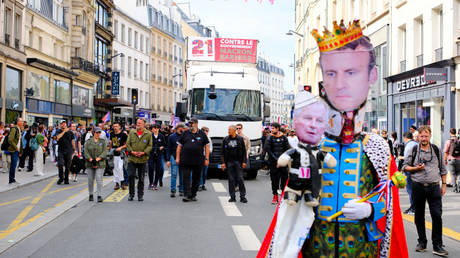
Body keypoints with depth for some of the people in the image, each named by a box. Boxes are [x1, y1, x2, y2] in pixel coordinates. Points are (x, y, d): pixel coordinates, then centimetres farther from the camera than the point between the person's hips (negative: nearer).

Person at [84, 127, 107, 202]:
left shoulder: (103, 142, 7)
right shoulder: (88, 142, 7)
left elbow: (104, 152, -2)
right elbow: (86, 152, -2)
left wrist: (98, 159, -15)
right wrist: (91, 160, -15)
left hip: (100, 164, -1)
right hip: (90, 164, 1)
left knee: (99, 179, -9)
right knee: (90, 179, 7)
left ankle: (99, 196, -8)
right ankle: (91, 195, 21)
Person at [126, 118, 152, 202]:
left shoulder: (148, 134, 2)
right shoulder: (132, 132, 7)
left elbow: (150, 146, 1)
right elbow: (128, 144, 6)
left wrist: (143, 152, -13)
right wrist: (132, 151, -9)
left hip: (143, 159, -1)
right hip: (132, 158, 1)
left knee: (141, 178, 6)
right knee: (130, 176, -4)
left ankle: (140, 195, 16)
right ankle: (131, 194, 10)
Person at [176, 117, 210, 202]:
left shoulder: (202, 134, 7)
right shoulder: (185, 133, 9)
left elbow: (206, 147, 7)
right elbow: (179, 146, 11)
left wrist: (207, 159, 0)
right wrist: (177, 158, 3)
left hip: (198, 161, 0)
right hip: (185, 160, 0)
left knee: (196, 178, 7)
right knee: (186, 177, -6)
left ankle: (193, 195, 18)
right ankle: (187, 195, -7)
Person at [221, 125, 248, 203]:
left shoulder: (240, 139, 2)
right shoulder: (225, 139, 6)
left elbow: (244, 151, 4)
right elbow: (223, 152, 7)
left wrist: (244, 161, -3)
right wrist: (223, 162, 1)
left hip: (238, 162, -2)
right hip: (229, 162, 2)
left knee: (240, 178, -4)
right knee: (231, 180, 3)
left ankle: (242, 196, 3)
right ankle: (232, 197, 10)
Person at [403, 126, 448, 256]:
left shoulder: (436, 150, 7)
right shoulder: (414, 150, 4)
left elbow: (442, 168, 13)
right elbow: (405, 166, 6)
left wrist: (443, 185, 9)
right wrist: (416, 168, -11)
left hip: (434, 187, 0)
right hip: (418, 187, 0)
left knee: (437, 215, -8)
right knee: (419, 216, 8)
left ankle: (437, 246, 0)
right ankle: (422, 242, 23)